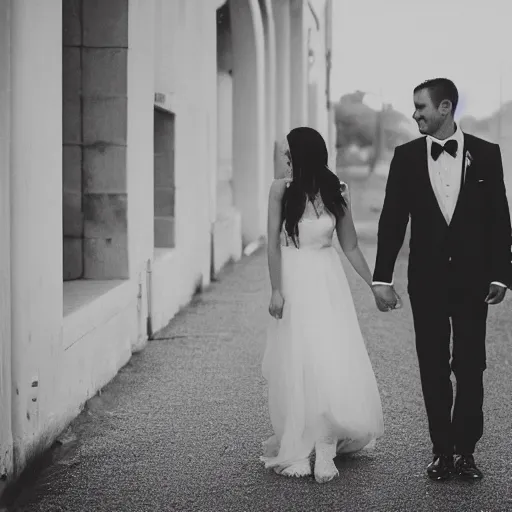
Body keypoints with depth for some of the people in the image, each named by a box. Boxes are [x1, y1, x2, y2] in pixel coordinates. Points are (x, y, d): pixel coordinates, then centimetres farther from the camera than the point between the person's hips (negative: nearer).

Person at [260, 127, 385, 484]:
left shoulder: (337, 192, -2)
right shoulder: (282, 189, -6)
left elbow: (350, 246, 7)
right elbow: (274, 243, -5)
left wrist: (375, 284, 8)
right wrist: (276, 291, -10)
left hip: (328, 283, 1)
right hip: (294, 282, -1)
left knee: (334, 363, -5)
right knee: (296, 365, 3)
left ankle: (326, 449, 6)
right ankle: (296, 451, 14)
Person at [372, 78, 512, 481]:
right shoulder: (406, 157, 2)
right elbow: (392, 219, 2)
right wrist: (383, 278, -2)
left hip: (472, 278, -1)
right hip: (427, 279, 1)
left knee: (470, 368, 2)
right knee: (434, 370, 5)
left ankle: (465, 451, 12)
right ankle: (442, 451, 14)